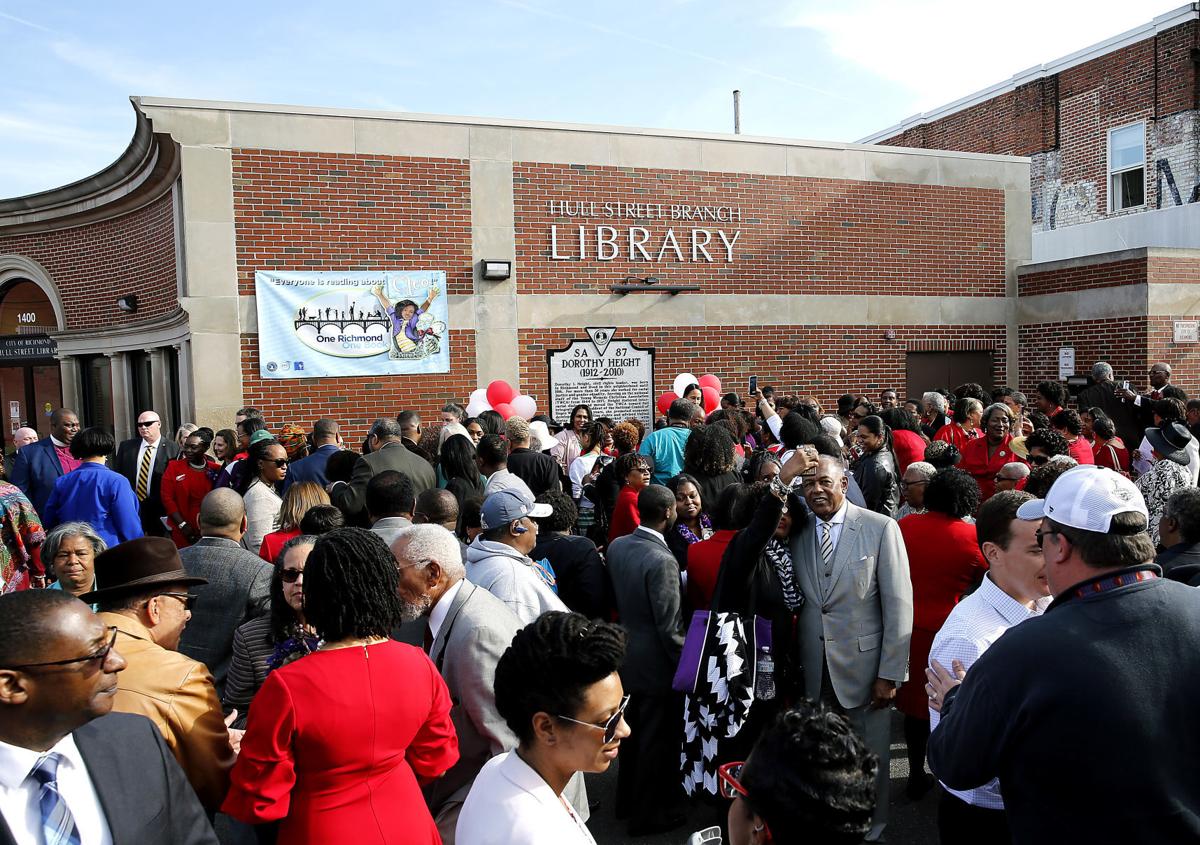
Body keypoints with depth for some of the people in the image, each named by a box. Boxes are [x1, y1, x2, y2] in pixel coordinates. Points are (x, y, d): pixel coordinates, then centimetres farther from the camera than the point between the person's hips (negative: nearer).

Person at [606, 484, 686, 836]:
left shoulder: (616, 546, -5)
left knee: (634, 730, 24)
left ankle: (627, 798, 42)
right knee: (656, 739, 12)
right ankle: (648, 814, 29)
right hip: (656, 662, -7)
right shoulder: (661, 560, -27)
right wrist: (686, 666, -11)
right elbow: (669, 628, -22)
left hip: (626, 654, 8)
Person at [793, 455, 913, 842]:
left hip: (862, 665, -2)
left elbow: (899, 605, -9)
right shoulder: (797, 532, 1)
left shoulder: (881, 529, -9)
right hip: (812, 670, 3)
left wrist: (891, 673, -11)